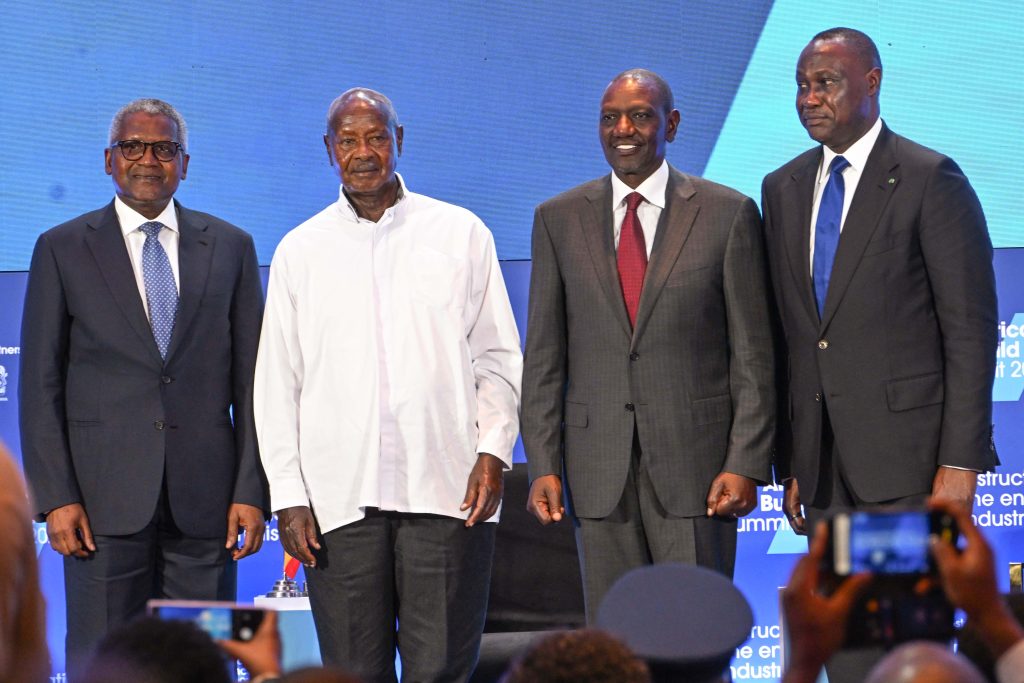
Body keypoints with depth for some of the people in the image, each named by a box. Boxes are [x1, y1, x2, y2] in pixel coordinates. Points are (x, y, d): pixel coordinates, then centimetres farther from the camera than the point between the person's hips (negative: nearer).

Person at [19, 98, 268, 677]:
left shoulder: (231, 247, 10)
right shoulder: (62, 250, 6)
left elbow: (251, 378, 9)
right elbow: (41, 385, 3)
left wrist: (252, 490, 1)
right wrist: (56, 498, -6)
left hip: (204, 498, 2)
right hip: (106, 498, -1)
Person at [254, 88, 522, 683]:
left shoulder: (462, 233, 9)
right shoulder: (301, 251, 11)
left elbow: (498, 357, 10)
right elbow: (277, 381, 10)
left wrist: (494, 449, -4)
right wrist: (288, 494, 2)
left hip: (446, 489, -1)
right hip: (338, 495, 1)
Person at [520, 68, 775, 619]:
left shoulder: (728, 214, 1)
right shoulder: (558, 219, 8)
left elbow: (753, 353, 0)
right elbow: (543, 356, 9)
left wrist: (747, 463, -7)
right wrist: (543, 464, 1)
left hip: (696, 461, -2)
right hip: (598, 467, 2)